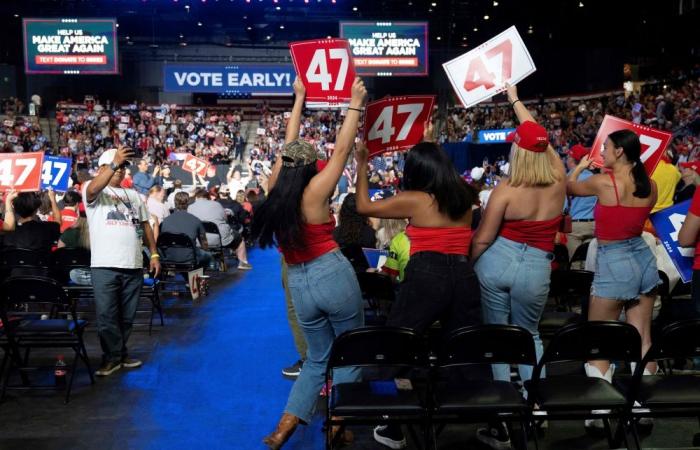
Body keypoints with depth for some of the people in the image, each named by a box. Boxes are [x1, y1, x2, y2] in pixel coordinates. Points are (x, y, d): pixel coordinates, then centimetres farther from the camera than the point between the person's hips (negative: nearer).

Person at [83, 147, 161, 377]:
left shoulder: (133, 195, 21)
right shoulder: (92, 190, 4)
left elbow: (145, 226, 20)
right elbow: (93, 189, -23)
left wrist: (154, 254, 12)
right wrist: (114, 162, -32)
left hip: (133, 265, 5)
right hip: (105, 265, -5)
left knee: (127, 315, 11)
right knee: (106, 314, -3)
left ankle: (120, 353, 24)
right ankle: (112, 356, 10)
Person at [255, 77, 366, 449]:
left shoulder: (275, 188, 0)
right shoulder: (314, 191, -13)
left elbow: (289, 147, 12)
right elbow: (342, 150, -8)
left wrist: (299, 100, 21)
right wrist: (355, 104, 1)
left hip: (299, 285, 6)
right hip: (333, 275, -6)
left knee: (318, 358, 19)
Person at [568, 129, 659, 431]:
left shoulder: (603, 182, -16)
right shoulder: (650, 185, 2)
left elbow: (570, 188, 4)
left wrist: (580, 166, 22)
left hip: (613, 262, -6)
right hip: (643, 258, 6)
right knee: (642, 339, 12)